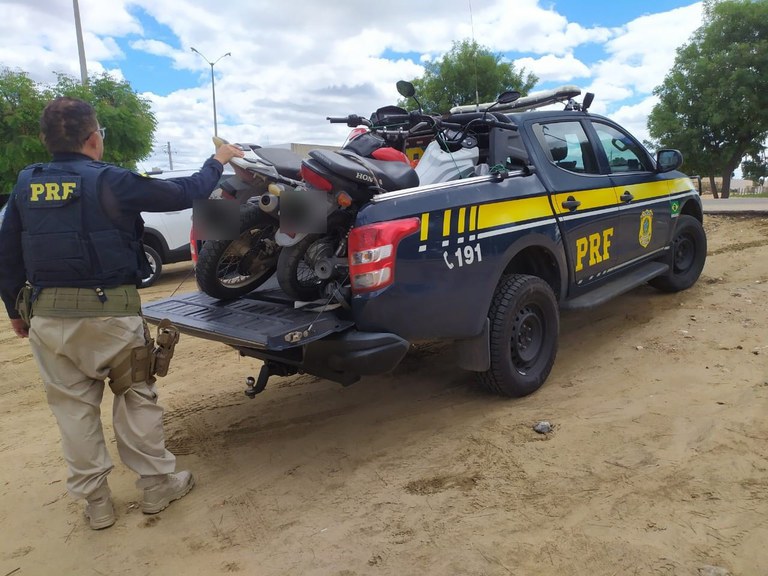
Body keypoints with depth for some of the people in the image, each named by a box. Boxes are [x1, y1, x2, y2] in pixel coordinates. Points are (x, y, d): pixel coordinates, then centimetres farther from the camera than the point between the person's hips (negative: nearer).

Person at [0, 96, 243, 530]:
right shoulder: (111, 181, -11)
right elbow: (185, 193, -4)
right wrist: (217, 161, 13)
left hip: (47, 316, 5)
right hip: (110, 313, -4)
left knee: (74, 407, 13)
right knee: (137, 398, 12)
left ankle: (96, 501, 24)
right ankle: (158, 484, 23)